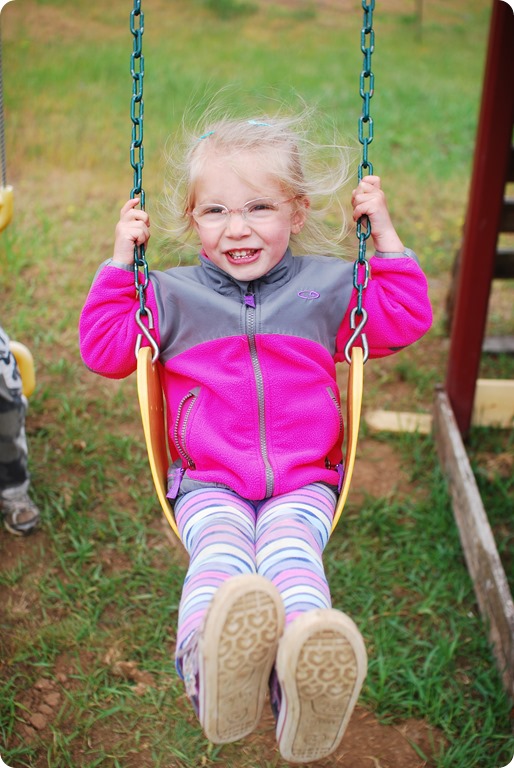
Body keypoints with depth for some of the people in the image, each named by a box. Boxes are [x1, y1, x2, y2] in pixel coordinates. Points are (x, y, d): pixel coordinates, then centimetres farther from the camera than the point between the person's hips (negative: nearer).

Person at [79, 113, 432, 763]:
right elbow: (106, 351, 9)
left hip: (303, 480, 0)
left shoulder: (326, 284, 11)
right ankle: (217, 670, -61)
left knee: (291, 551, -32)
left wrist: (384, 234, 7)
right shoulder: (172, 294, 10)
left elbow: (406, 320, 14)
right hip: (208, 482, 0)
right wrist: (120, 262, 2)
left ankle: (306, 686, -57)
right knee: (220, 550, -33)